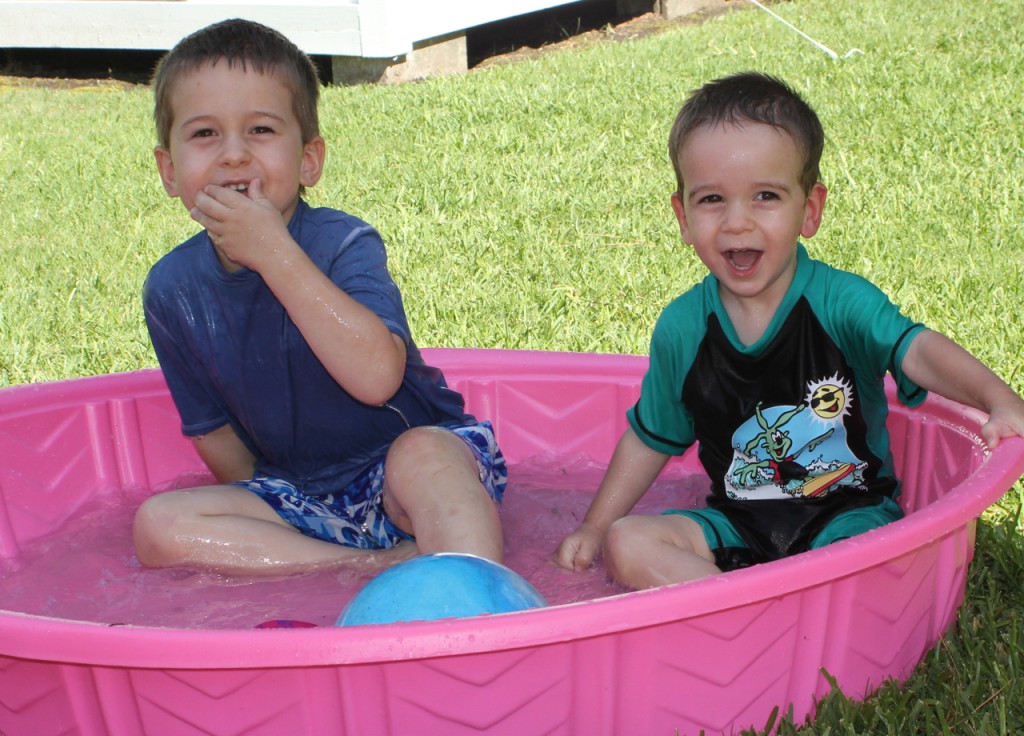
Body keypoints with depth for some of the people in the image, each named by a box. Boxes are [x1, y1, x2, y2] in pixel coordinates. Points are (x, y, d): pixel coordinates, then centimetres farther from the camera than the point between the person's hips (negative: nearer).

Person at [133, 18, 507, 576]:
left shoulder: (344, 243, -17)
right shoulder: (173, 290, -4)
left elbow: (377, 376, -36)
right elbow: (210, 427, 9)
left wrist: (274, 251, -34)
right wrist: (256, 520, 7)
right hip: (301, 502, 5)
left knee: (421, 454, -36)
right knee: (159, 525, -18)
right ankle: (396, 563, -22)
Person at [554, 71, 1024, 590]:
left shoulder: (840, 300, -12)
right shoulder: (681, 328, -4)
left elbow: (918, 351, -26)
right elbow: (651, 437, 8)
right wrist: (595, 527, 7)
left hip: (848, 514, -3)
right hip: (738, 524, 3)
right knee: (626, 545, -19)